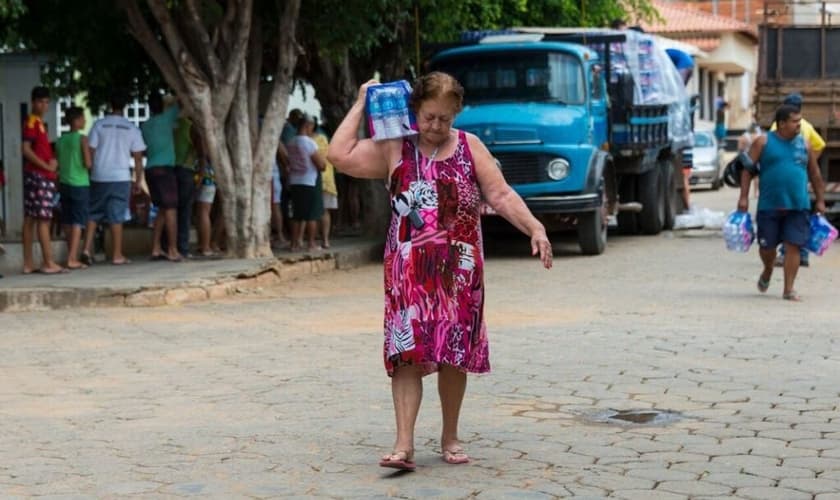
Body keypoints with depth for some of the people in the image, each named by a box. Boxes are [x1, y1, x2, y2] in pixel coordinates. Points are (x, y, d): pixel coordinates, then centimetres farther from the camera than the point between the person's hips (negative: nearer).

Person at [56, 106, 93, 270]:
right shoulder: (82, 138, -10)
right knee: (78, 222, -5)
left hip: (64, 183, 6)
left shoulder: (60, 140, 8)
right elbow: (88, 163, -16)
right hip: (80, 184, -6)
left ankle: (72, 255, 20)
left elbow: (57, 164, 12)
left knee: (68, 222, 13)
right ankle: (72, 259, -11)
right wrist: (92, 163, 6)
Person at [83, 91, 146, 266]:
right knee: (116, 216, 2)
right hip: (121, 178, -1)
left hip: (99, 177, 1)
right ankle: (117, 255, 4)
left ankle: (87, 249, 0)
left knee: (94, 213, 11)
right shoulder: (132, 128, 2)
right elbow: (138, 158, 3)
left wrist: (89, 173, 7)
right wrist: (138, 181, 10)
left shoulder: (99, 125, 0)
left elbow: (90, 151, -3)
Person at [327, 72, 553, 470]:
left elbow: (501, 196, 5)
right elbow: (340, 156, -4)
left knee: (454, 355, 6)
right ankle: (404, 445, -13)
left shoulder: (469, 147, 8)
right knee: (407, 352, -10)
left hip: (459, 270, 1)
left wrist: (535, 228, -8)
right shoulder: (394, 148, 5)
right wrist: (361, 105, 1)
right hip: (409, 270, -1)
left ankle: (450, 438, 20)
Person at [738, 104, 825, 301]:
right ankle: (767, 273, 39)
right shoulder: (763, 142, 0)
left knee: (793, 246, -5)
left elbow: (815, 174, 15)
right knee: (767, 246, 8)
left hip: (798, 207, 2)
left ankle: (788, 289, 1)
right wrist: (744, 197, -9)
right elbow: (747, 169, -2)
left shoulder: (804, 145, 8)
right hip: (769, 206, -1)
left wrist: (820, 200, 14)